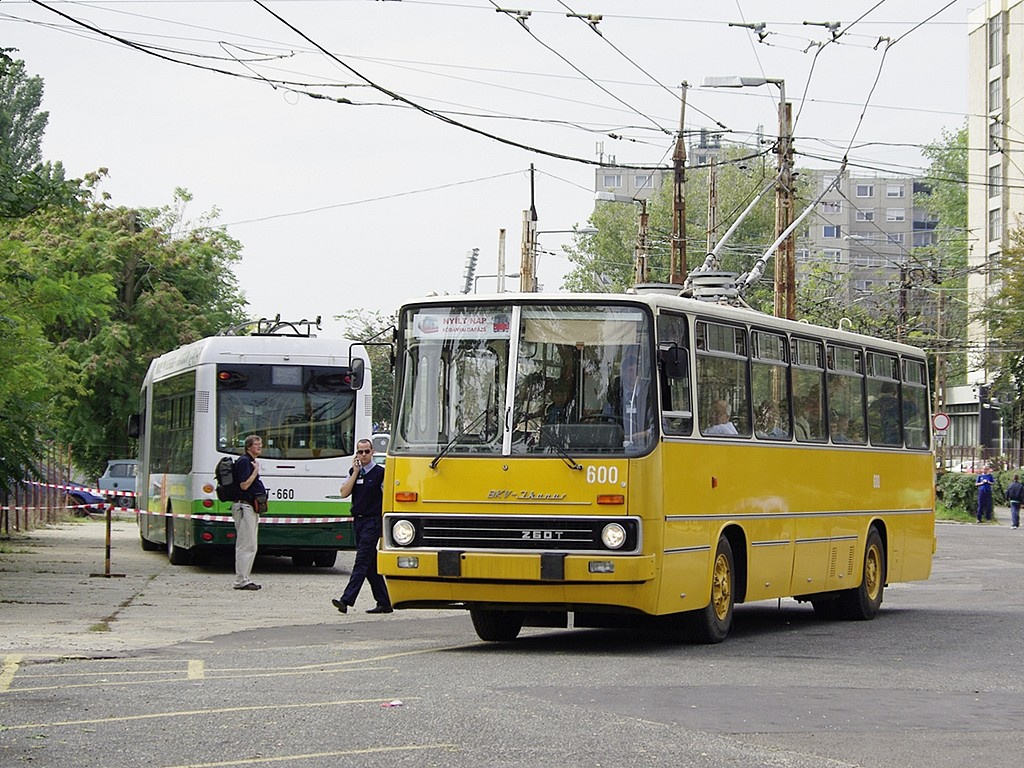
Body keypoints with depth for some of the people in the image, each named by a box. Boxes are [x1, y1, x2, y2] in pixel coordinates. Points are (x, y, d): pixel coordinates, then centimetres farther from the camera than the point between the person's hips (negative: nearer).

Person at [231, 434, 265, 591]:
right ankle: (241, 580, -9)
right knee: (246, 545, -10)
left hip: (251, 508, 11)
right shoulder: (244, 461, -13)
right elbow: (244, 485, -20)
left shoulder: (251, 462, 18)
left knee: (251, 546, 12)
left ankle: (245, 579, 15)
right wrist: (255, 471, -14)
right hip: (244, 506, -11)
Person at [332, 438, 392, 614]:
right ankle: (384, 603, 15)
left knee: (362, 562, -12)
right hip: (358, 521, 7)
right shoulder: (353, 472, 12)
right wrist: (355, 472, -5)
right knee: (370, 564, 9)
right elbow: (344, 493, 1)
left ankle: (346, 600, -20)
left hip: (373, 522, -7)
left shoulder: (380, 473, -5)